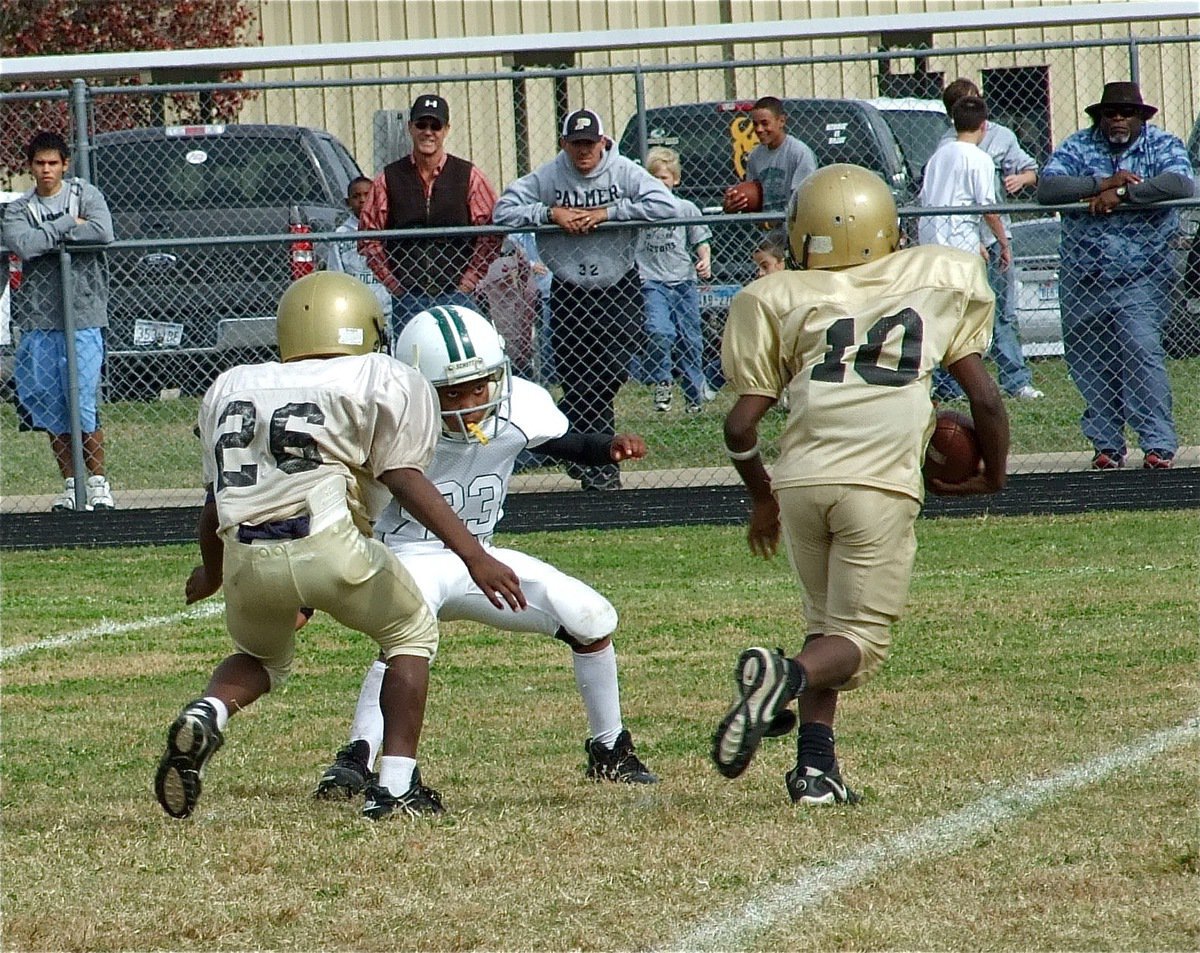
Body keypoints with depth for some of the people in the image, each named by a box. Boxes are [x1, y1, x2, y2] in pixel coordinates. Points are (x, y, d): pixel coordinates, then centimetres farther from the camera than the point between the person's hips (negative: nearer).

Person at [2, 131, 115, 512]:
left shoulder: (85, 194, 4)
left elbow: (103, 232, -14)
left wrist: (47, 236, -9)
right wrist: (68, 226, -10)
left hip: (83, 317, -3)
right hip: (38, 320, 3)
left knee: (83, 405, -7)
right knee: (50, 408, 4)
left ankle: (98, 481, 4)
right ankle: (70, 484, 13)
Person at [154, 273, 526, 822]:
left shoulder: (231, 388, 25)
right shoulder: (383, 381, 12)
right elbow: (403, 477, -2)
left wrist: (211, 574, 45)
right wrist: (473, 555, -7)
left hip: (246, 555, 4)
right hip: (328, 545, -4)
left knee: (262, 658, 31)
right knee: (411, 636, 22)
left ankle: (205, 717, -1)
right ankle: (396, 785, 9)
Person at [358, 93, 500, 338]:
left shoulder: (469, 177, 4)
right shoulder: (389, 179, 5)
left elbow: (492, 234, 4)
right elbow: (368, 238, 6)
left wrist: (468, 281, -2)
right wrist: (393, 284, -1)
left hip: (455, 298, 0)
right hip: (407, 298, 1)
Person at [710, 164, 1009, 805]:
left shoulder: (781, 300, 11)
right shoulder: (939, 279, 12)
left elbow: (741, 425, 9)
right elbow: (984, 399, 10)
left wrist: (762, 500, 27)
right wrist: (993, 474, 28)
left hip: (800, 480, 2)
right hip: (881, 485, -2)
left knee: (828, 624, 21)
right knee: (861, 638, 5)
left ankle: (815, 765, 5)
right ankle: (786, 678, -27)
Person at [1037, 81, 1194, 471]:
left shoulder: (1163, 145, 4)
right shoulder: (1078, 147, 7)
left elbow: (1180, 183, -17)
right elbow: (1046, 188, -8)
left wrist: (1121, 194, -19)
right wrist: (1103, 183, -17)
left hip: (1141, 276, -3)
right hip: (1082, 275, 3)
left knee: (1141, 352, -16)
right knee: (1089, 364, 4)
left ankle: (1159, 443, -15)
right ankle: (1106, 445, 15)